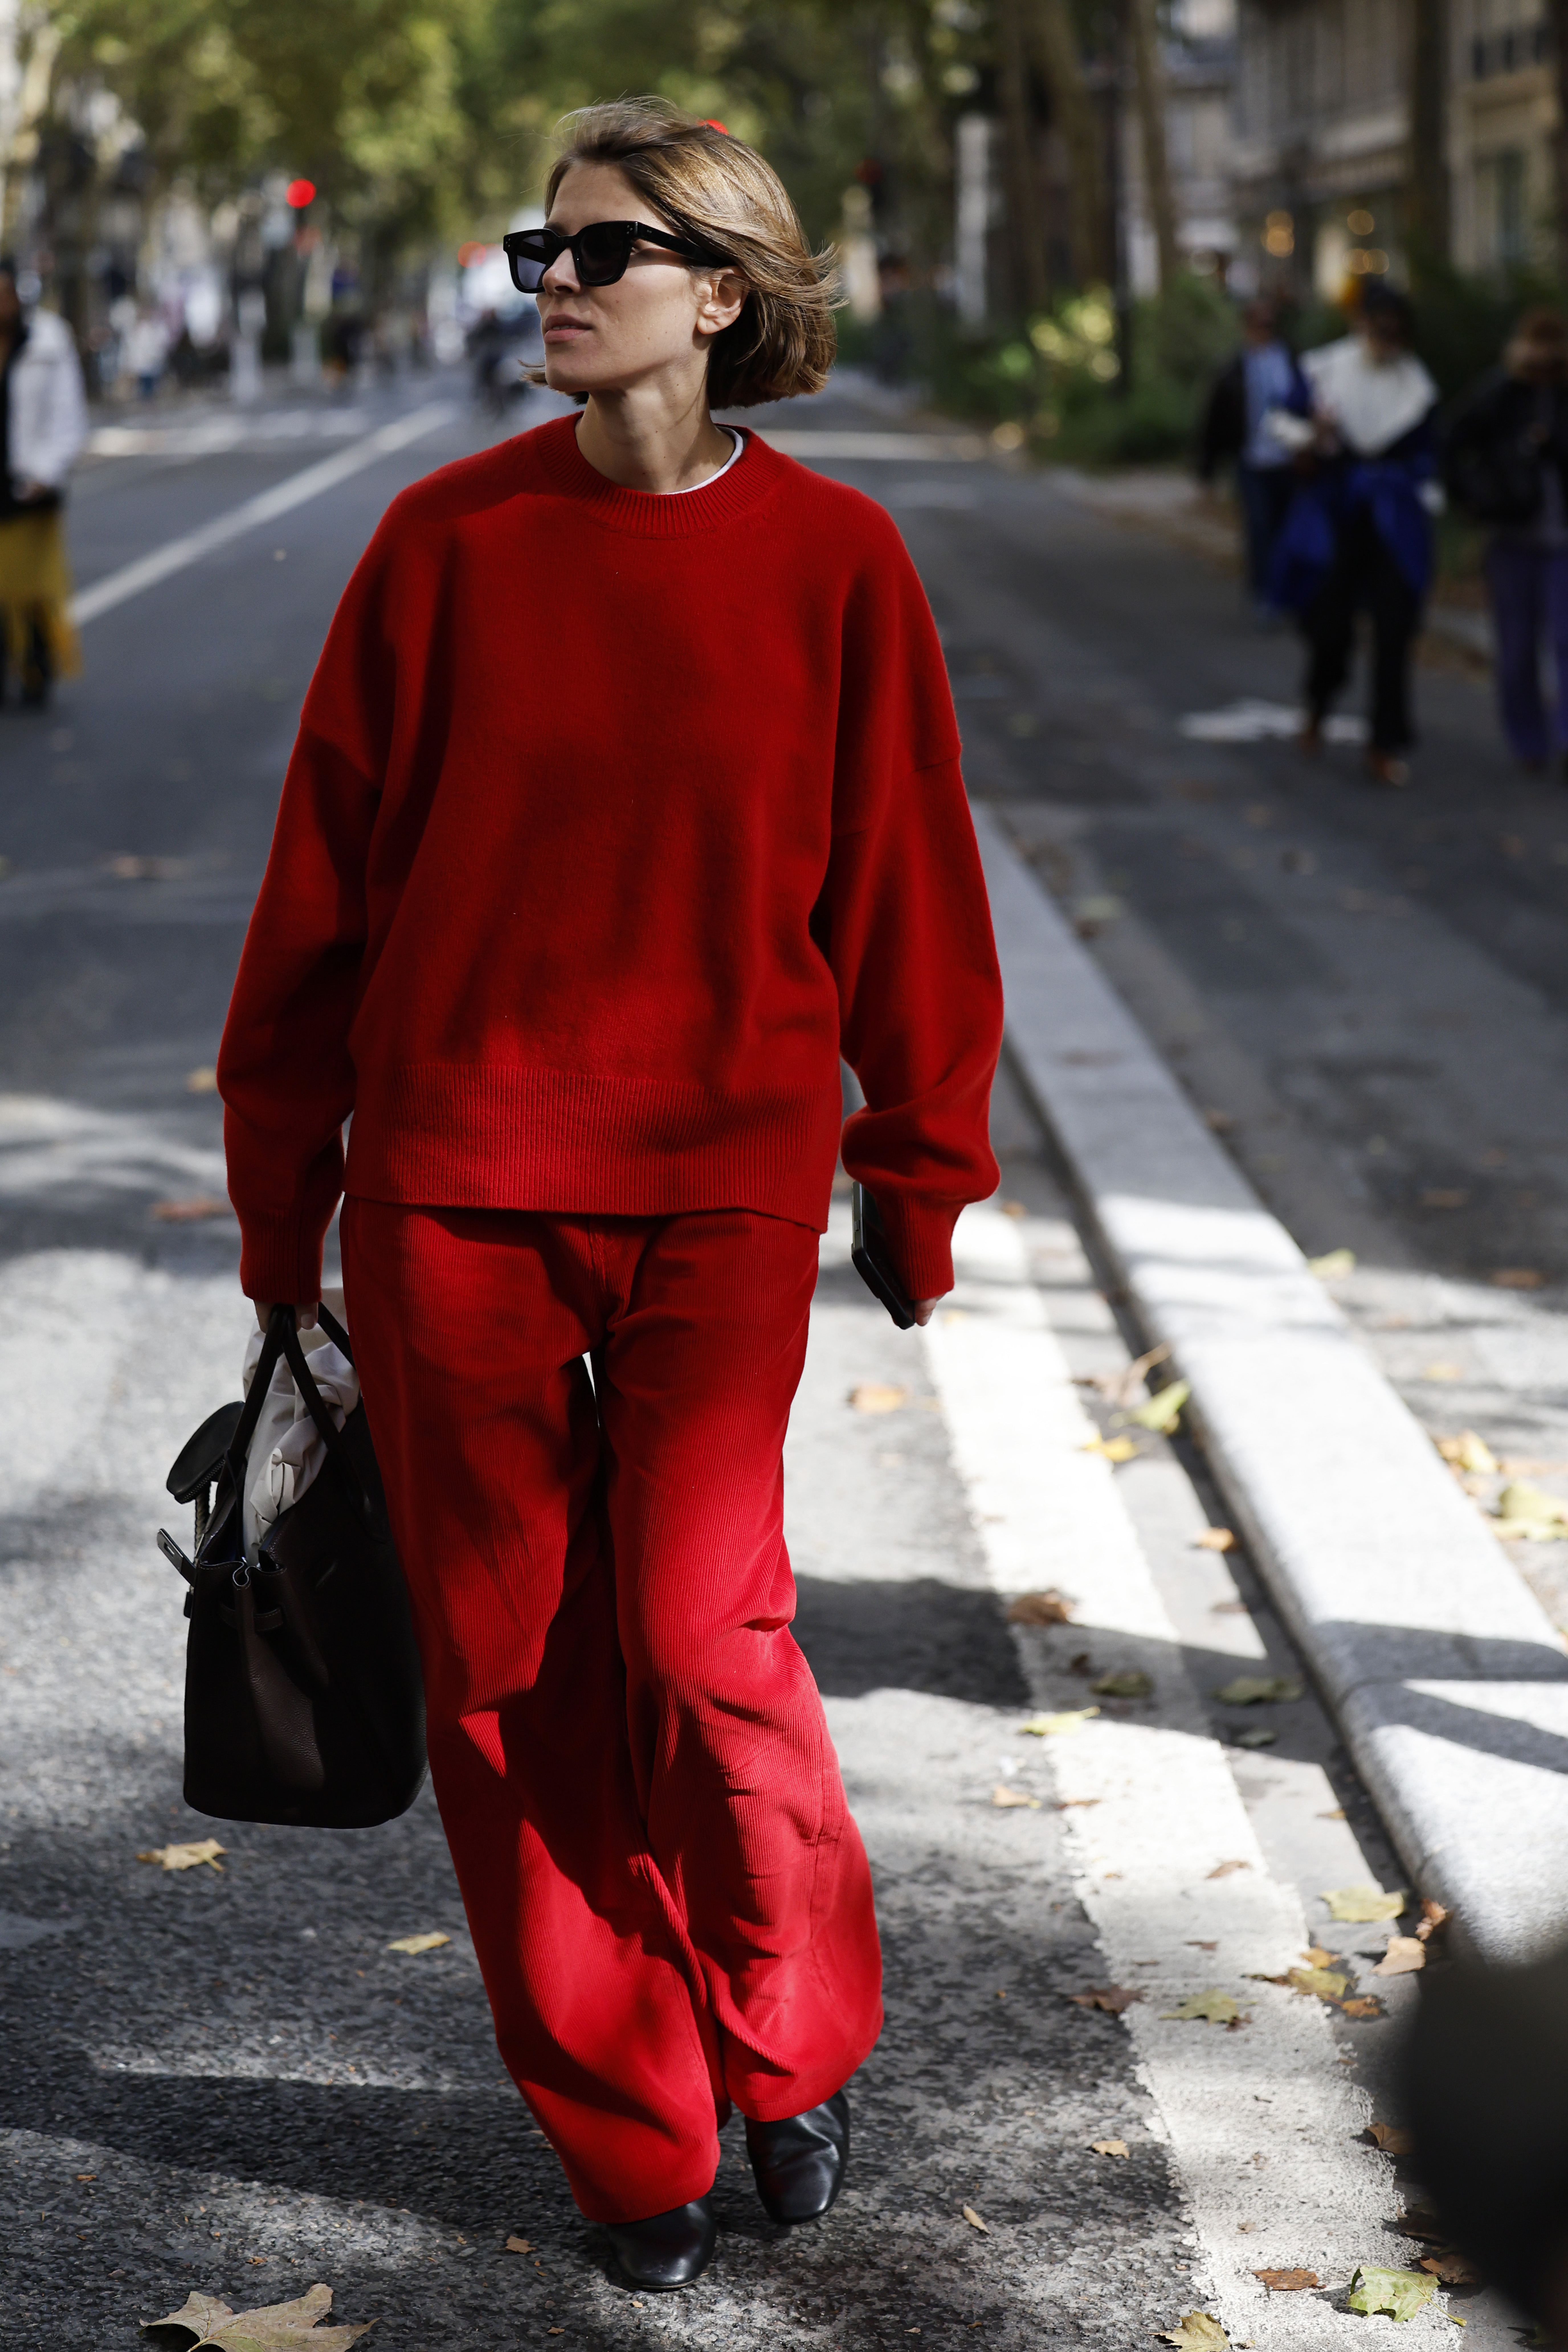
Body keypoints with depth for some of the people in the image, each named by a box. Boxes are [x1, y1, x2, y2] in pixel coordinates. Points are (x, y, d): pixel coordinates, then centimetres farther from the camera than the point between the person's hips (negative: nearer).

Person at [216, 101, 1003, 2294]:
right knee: (509, 1664, 5)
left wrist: (923, 1179, 9)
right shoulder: (447, 540, 0)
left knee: (697, 1628, -11)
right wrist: (283, 1194, 7)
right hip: (452, 1184, 2)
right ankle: (629, 2138, 23)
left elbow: (902, 887, 5)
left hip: (721, 1186, -2)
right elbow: (327, 875, 5)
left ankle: (796, 2044, 20)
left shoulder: (831, 559, -2)